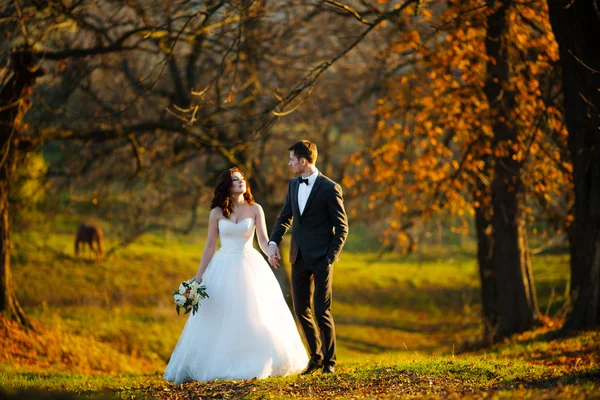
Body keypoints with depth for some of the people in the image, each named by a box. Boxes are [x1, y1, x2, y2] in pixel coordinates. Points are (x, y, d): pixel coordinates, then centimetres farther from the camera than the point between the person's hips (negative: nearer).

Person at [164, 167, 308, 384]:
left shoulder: (255, 210, 0)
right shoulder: (217, 212, 1)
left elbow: (263, 240, -7)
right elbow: (210, 246, 5)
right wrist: (199, 277, 2)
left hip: (250, 267, 0)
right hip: (224, 268, 0)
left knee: (256, 317, 0)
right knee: (220, 320, 0)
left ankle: (257, 364, 11)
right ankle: (220, 366, 9)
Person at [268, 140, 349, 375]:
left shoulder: (330, 188, -9)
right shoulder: (293, 185, 10)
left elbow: (341, 227, -6)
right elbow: (285, 217, 18)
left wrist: (331, 257, -13)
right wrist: (274, 242, 2)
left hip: (321, 259, -6)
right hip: (299, 258, 6)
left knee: (322, 312, -3)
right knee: (301, 311, 8)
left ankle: (329, 360, 10)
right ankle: (316, 357, 23)